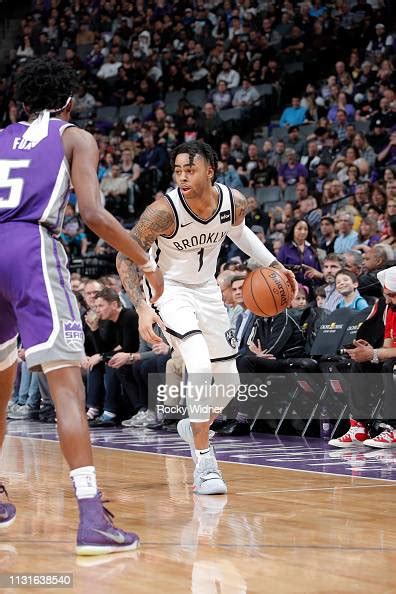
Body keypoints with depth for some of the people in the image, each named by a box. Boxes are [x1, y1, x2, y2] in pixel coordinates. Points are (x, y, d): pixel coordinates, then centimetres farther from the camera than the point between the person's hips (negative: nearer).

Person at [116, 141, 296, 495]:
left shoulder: (234, 201, -14)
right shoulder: (164, 210, -28)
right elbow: (126, 257, -22)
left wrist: (273, 264, 7)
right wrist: (142, 308, -33)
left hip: (207, 290, 6)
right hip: (170, 290, -5)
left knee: (229, 381, 10)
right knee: (200, 366, -26)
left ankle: (195, 425, 42)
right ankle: (204, 463, -16)